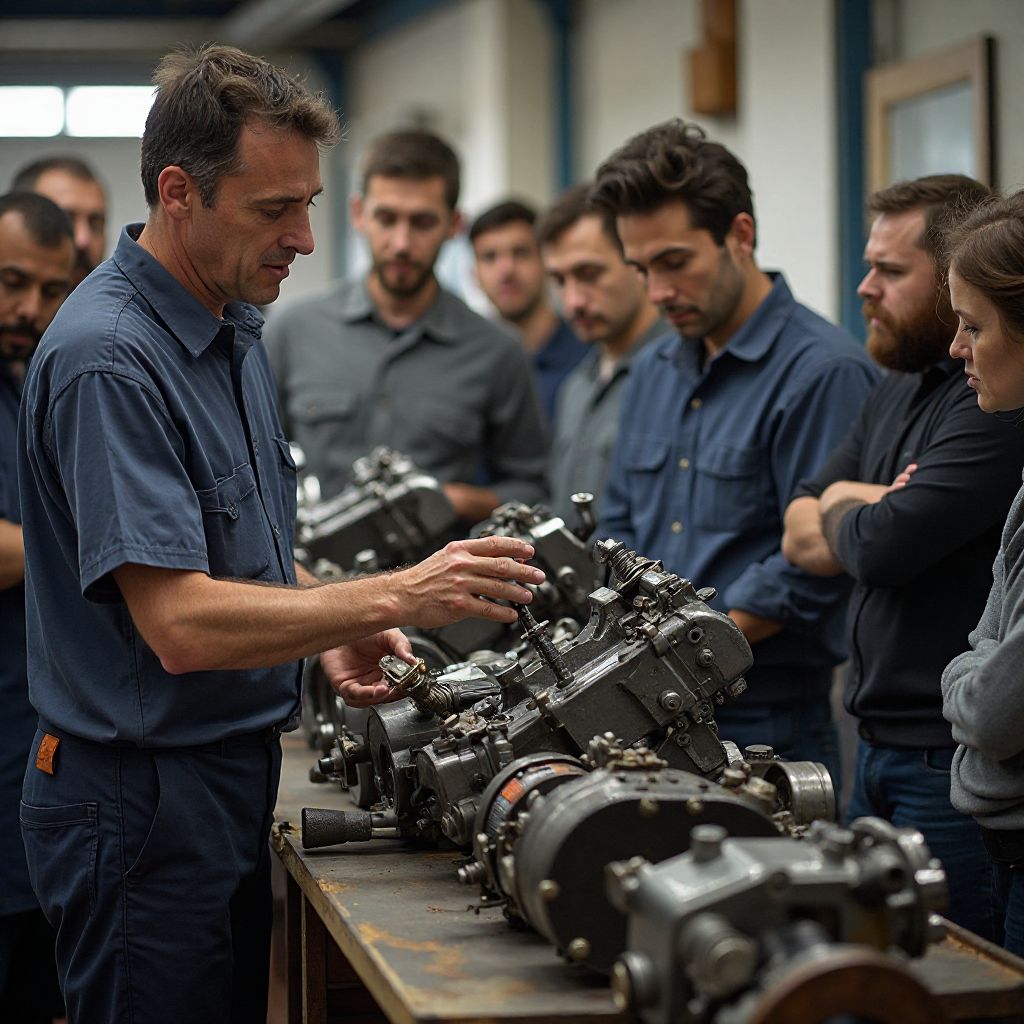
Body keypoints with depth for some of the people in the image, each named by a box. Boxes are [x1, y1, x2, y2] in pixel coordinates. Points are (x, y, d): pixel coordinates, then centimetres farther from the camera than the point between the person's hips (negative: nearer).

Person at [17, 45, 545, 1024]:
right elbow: (180, 625, -28)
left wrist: (330, 637, 3)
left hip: (233, 780, 9)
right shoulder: (108, 359, -21)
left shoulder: (233, 331, 10)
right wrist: (393, 596, -27)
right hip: (140, 804, -9)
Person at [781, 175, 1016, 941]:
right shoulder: (898, 392, 15)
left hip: (952, 762, -9)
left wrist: (842, 510, 1)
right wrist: (875, 509, -7)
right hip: (879, 751, 9)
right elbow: (802, 537, 14)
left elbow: (882, 548, -21)